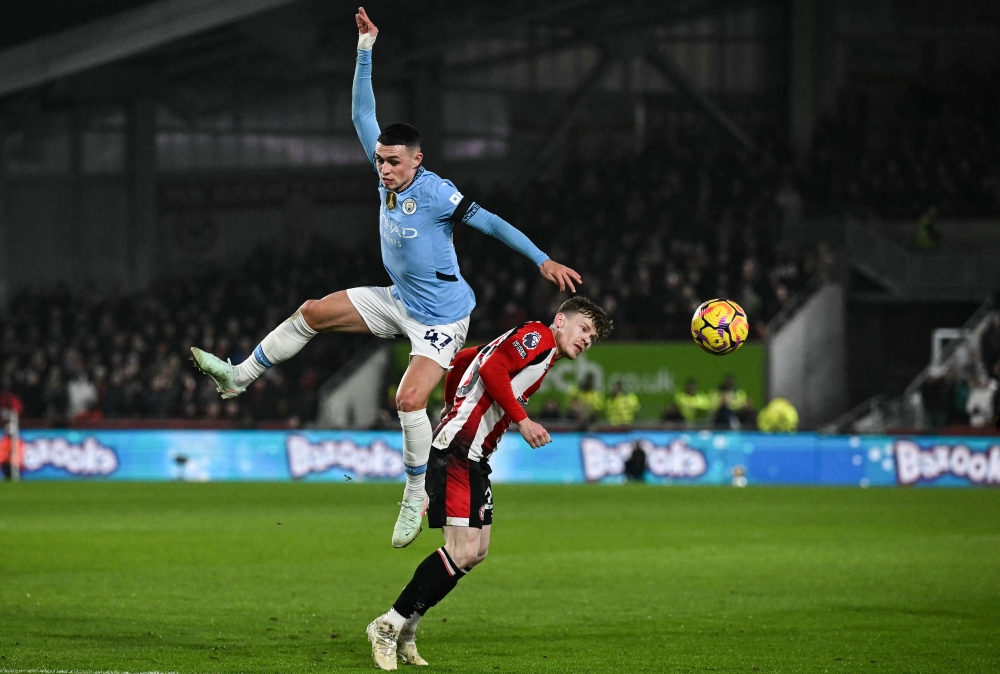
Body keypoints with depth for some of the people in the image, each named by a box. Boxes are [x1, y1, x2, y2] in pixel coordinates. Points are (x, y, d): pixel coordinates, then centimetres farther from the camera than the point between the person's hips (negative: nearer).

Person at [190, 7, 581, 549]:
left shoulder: (435, 193, -26)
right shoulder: (387, 173, -6)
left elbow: (491, 223, -27)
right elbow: (363, 115, -2)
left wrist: (543, 261, -34)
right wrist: (365, 49, -9)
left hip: (440, 317, -8)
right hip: (398, 301, 8)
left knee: (409, 400, -21)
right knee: (312, 313, 7)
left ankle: (416, 497, -3)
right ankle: (240, 377, 23)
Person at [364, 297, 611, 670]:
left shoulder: (541, 356, 23)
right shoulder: (537, 335, -5)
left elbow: (462, 359, 29)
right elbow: (492, 369, -20)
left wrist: (455, 407, 34)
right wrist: (522, 420, -19)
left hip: (474, 458, 11)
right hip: (456, 452, -11)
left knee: (476, 551, 10)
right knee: (462, 551, -16)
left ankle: (405, 630, 14)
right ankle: (388, 626, -8)